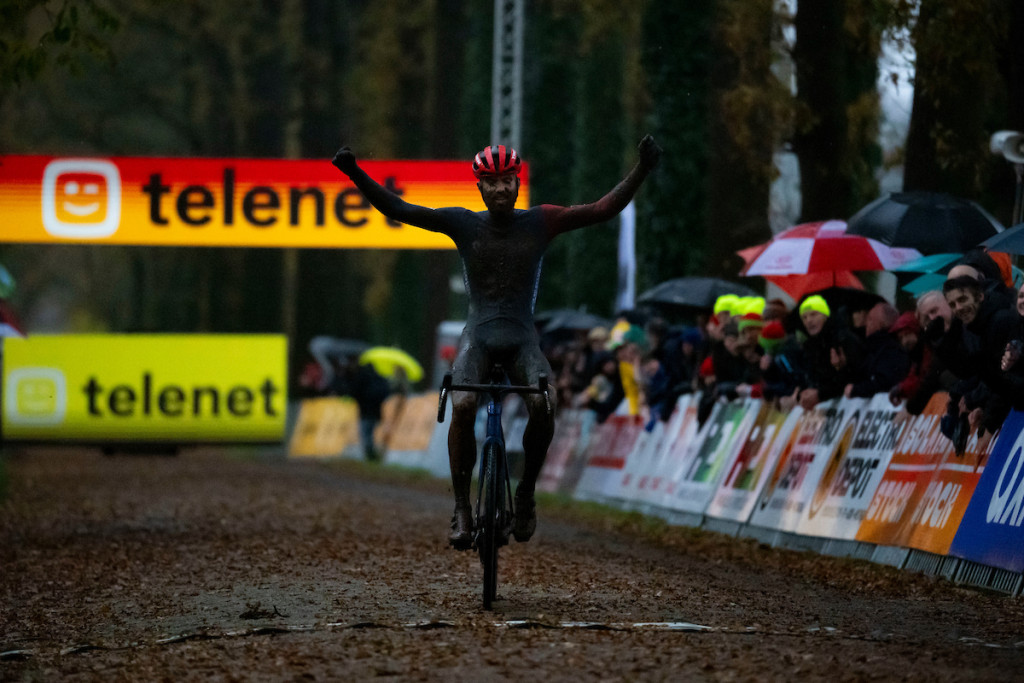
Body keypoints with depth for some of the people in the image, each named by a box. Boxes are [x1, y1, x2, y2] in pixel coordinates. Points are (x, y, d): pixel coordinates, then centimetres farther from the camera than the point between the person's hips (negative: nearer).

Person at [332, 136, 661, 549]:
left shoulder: (540, 223, 1)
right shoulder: (464, 224, 0)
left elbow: (603, 209, -3)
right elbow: (398, 210, -4)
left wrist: (642, 170, -15)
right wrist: (355, 174, -16)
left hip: (522, 336, 0)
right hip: (478, 334, 0)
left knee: (542, 406, -27)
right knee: (462, 407, -28)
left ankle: (526, 495, -5)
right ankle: (461, 507, -16)